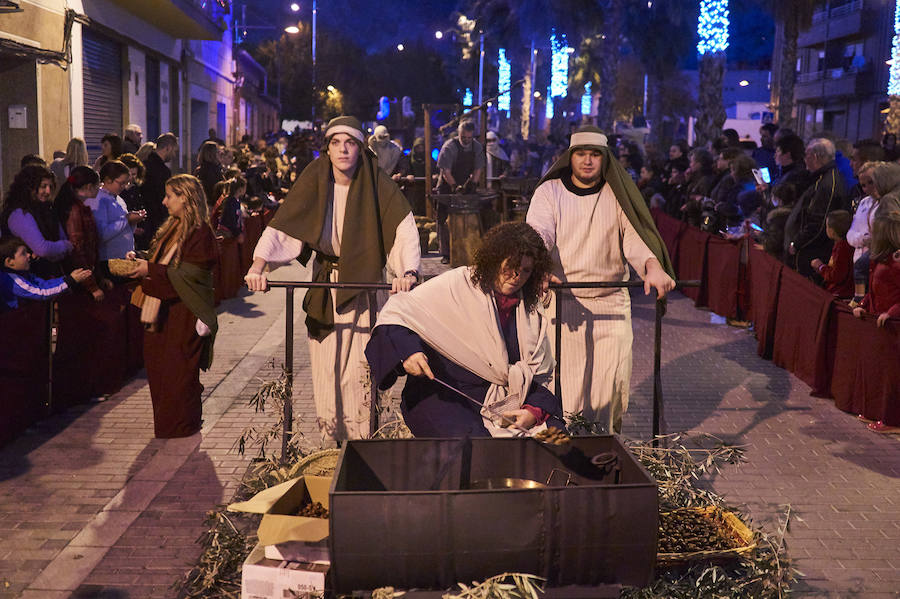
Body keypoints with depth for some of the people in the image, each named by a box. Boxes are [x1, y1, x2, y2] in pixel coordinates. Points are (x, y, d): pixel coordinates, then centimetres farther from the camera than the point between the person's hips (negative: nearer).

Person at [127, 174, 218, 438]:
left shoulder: (199, 231, -15)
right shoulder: (172, 228, 13)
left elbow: (189, 274, -21)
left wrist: (150, 270, -21)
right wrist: (140, 262, 1)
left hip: (183, 313, -9)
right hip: (162, 310, 9)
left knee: (177, 372, 0)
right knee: (157, 366, 13)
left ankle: (182, 424, 14)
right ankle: (166, 422, 26)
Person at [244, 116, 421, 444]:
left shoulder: (376, 183, -11)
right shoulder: (314, 180, -7)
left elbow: (404, 226, -22)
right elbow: (282, 223, -15)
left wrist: (409, 271, -39)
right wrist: (258, 266, -29)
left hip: (362, 284, -2)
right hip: (324, 284, 2)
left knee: (358, 366, -7)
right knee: (325, 365, 3)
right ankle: (330, 442, 18)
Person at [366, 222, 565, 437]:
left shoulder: (530, 308, 9)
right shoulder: (456, 285, -6)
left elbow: (539, 374, 11)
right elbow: (395, 313, -7)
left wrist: (533, 412, -9)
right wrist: (407, 351, -27)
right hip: (443, 397, -5)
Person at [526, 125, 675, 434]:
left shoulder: (617, 195, 8)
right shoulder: (549, 192, 4)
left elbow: (634, 234, -6)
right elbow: (537, 233, -12)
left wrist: (653, 267, -28)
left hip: (611, 302, 2)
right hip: (563, 301, -1)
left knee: (614, 379, -2)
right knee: (566, 381, -5)